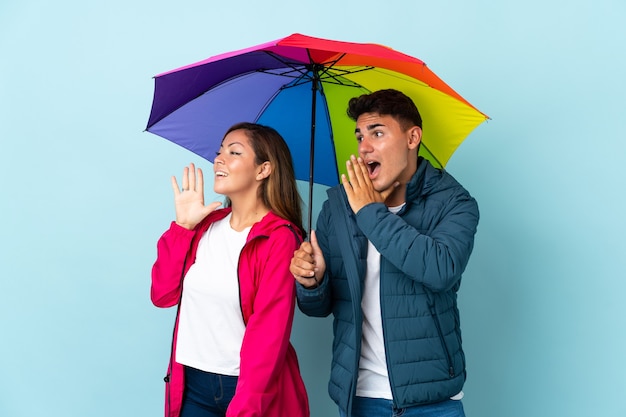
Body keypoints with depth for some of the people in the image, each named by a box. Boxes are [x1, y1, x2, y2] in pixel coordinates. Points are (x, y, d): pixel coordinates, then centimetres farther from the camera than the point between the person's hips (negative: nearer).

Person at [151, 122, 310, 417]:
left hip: (253, 390, -5)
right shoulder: (205, 224, 4)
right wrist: (183, 226, -5)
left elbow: (269, 334, -17)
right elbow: (163, 295, 1)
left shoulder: (280, 239, -12)